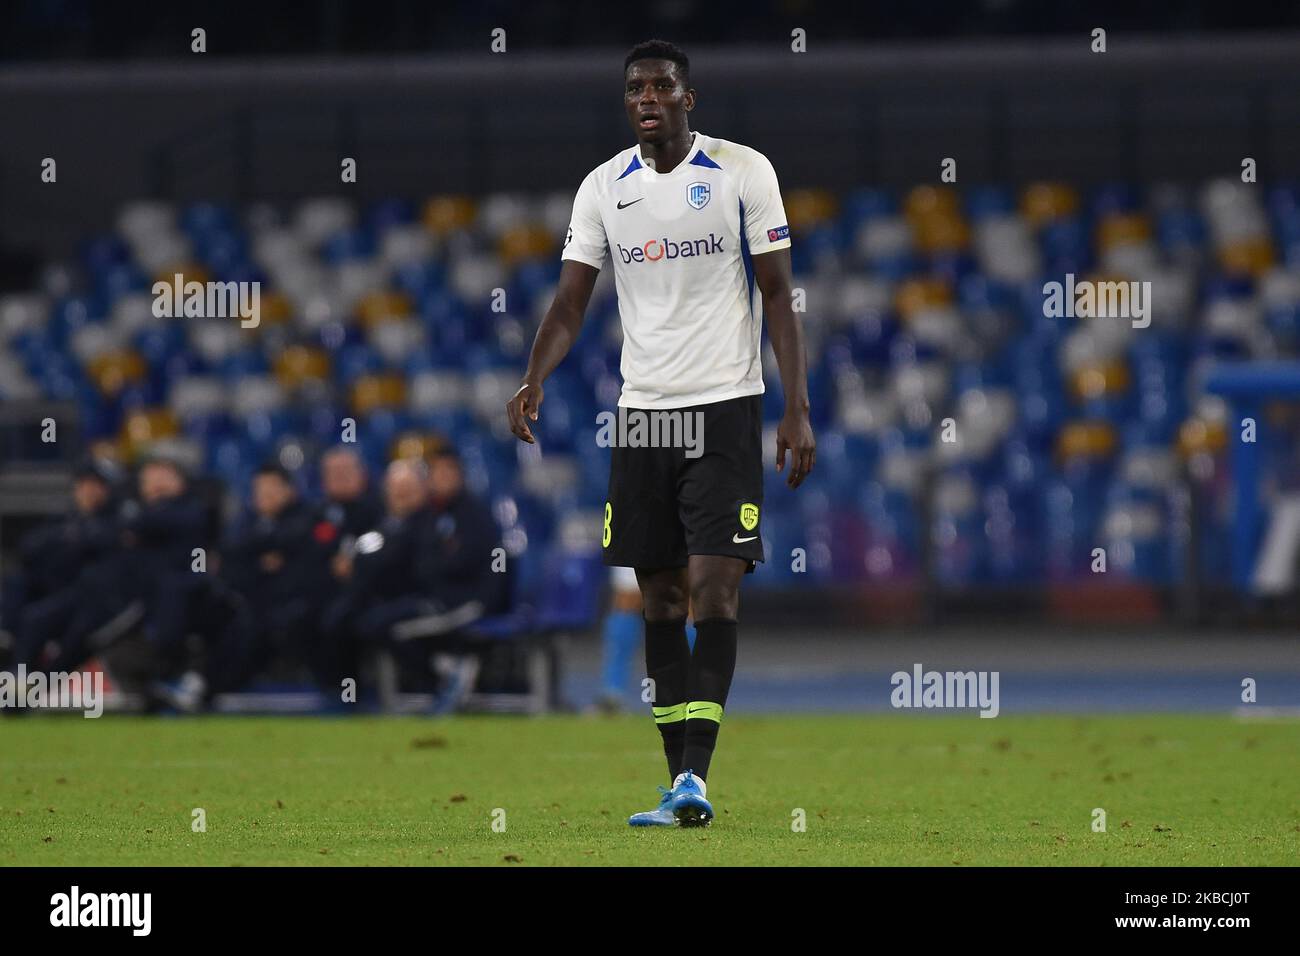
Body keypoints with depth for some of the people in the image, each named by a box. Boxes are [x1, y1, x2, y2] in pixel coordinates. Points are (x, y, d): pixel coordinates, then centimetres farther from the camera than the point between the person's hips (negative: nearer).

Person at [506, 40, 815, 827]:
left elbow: (778, 295, -2)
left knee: (714, 589, -14)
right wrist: (535, 380, -14)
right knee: (661, 599, 5)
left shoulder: (744, 172, -3)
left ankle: (695, 775, -17)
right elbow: (571, 301, 5)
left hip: (725, 407, -4)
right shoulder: (605, 187, 6)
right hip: (642, 409, 4)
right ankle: (680, 787, 9)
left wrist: (799, 410, -8)